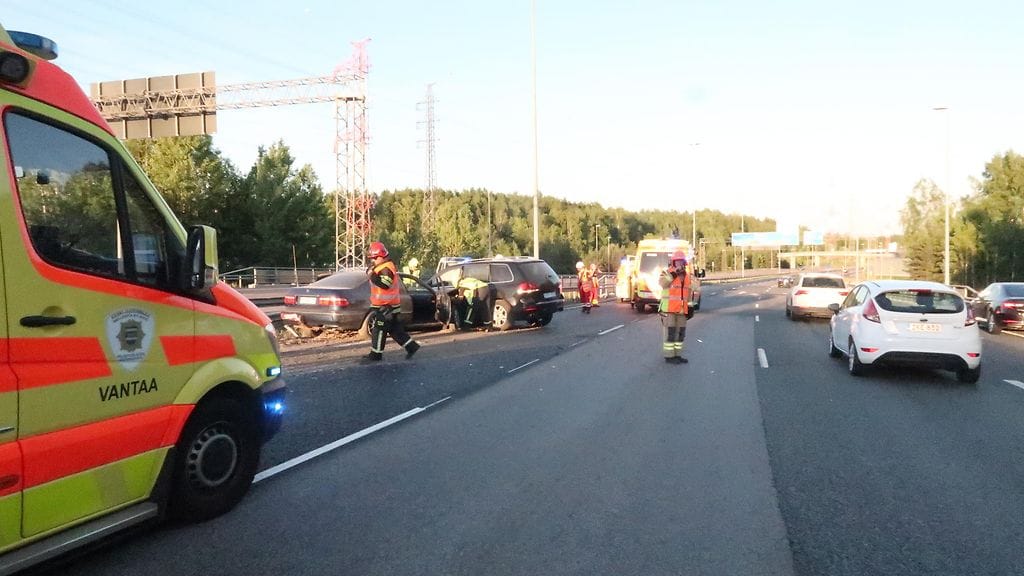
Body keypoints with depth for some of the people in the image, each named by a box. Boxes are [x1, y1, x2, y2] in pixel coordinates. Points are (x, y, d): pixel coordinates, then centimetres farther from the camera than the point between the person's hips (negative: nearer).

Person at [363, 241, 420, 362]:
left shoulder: (386, 269, -18)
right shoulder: (381, 267, 15)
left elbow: (385, 284, -33)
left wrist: (372, 274, -32)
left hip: (386, 306, -10)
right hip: (381, 305, 10)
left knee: (379, 329, -4)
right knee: (394, 329, 13)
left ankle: (376, 354, 3)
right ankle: (411, 346, 18)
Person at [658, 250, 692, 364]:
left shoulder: (686, 276, 14)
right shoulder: (666, 272, -6)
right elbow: (662, 283, -27)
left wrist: (689, 307, 20)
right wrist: (674, 273, -33)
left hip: (681, 309, 7)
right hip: (668, 309, -7)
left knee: (680, 332, 11)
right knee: (669, 332, -4)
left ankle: (677, 355, 22)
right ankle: (669, 356, 3)